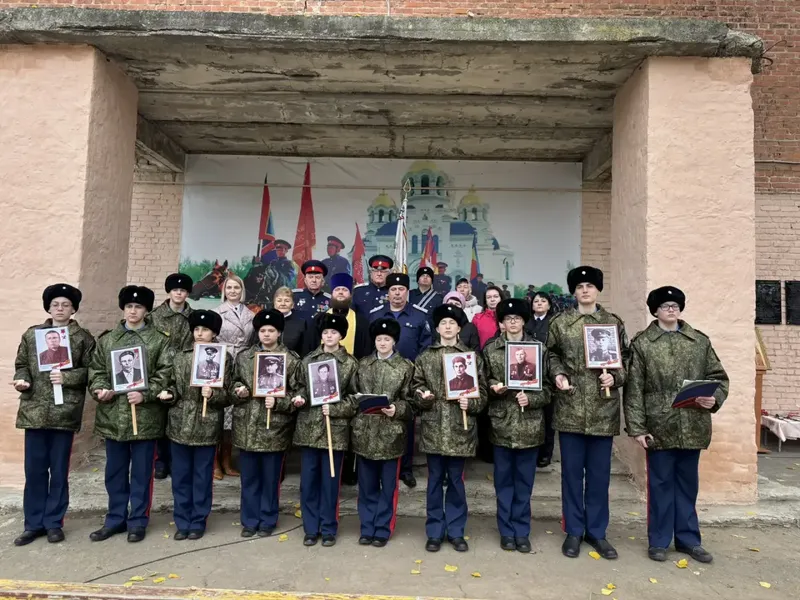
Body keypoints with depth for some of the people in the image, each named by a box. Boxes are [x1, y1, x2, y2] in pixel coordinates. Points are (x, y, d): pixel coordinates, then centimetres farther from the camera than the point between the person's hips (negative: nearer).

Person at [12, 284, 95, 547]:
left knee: (59, 471, 7)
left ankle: (54, 523, 20)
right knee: (34, 470, 8)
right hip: (34, 411, 2)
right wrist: (22, 380, -8)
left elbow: (90, 370, -1)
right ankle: (33, 524, 22)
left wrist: (67, 378, -16)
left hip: (65, 412, -2)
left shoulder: (83, 338, 3)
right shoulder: (32, 334, 11)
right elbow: (21, 363, 12)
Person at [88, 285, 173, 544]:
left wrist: (145, 395, -19)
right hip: (113, 414, 4)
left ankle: (138, 521, 20)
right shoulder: (107, 339, 12)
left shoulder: (160, 340, -1)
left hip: (145, 414, -4)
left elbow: (165, 374, -7)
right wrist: (100, 389, -9)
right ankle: (115, 519, 30)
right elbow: (96, 369, 10)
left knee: (141, 472, 6)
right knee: (115, 471, 15)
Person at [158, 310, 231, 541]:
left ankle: (198, 522, 22)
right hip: (180, 425, 3)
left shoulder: (224, 358, -2)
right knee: (180, 476, 12)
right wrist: (168, 394, -9)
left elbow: (229, 394, -4)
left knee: (202, 477, 8)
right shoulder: (180, 356, 7)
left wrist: (212, 394, -22)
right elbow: (175, 386, 12)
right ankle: (182, 522, 25)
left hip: (207, 427, -3)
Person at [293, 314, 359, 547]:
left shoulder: (350, 363, 0)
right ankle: (311, 529, 23)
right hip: (309, 427, 3)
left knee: (330, 482, 7)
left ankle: (328, 529, 22)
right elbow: (301, 387, 14)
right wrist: (298, 398, -8)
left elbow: (356, 397, -1)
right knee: (308, 481, 9)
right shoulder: (308, 360, 9)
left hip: (335, 429, -2)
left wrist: (334, 409, -14)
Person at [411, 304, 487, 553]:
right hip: (433, 429, 1)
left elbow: (482, 392, 3)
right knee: (435, 481, 10)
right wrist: (422, 397, -13)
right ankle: (435, 532, 23)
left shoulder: (472, 357, 4)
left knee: (456, 481, 10)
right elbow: (415, 389, 7)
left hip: (460, 429, 0)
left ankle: (456, 531, 24)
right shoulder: (425, 357, 6)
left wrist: (471, 403, -15)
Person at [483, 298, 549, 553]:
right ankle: (506, 531, 23)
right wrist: (493, 388, -13)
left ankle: (522, 532, 23)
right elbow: (482, 382, 8)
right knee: (504, 480, 9)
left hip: (530, 424, 0)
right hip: (502, 423, 0)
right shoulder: (490, 349, 3)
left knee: (524, 481, 10)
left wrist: (530, 399, -15)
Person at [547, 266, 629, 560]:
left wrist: (614, 377, -11)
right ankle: (574, 531, 22)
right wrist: (557, 375, -9)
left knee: (600, 473, 10)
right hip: (570, 408, -1)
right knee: (572, 471, 8)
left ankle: (597, 531, 26)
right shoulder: (560, 322, 3)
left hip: (603, 410, 1)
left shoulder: (614, 322, 5)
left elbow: (625, 358, 7)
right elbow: (551, 355, 9)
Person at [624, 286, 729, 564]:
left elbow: (719, 377, 12)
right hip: (659, 426, -3)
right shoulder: (642, 343, -2)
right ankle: (659, 541, 21)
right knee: (660, 484, 7)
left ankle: (688, 539, 29)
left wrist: (715, 398, -10)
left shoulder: (700, 341, 8)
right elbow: (634, 388, -5)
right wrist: (637, 427, -10)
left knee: (688, 484, 15)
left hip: (693, 427, 3)